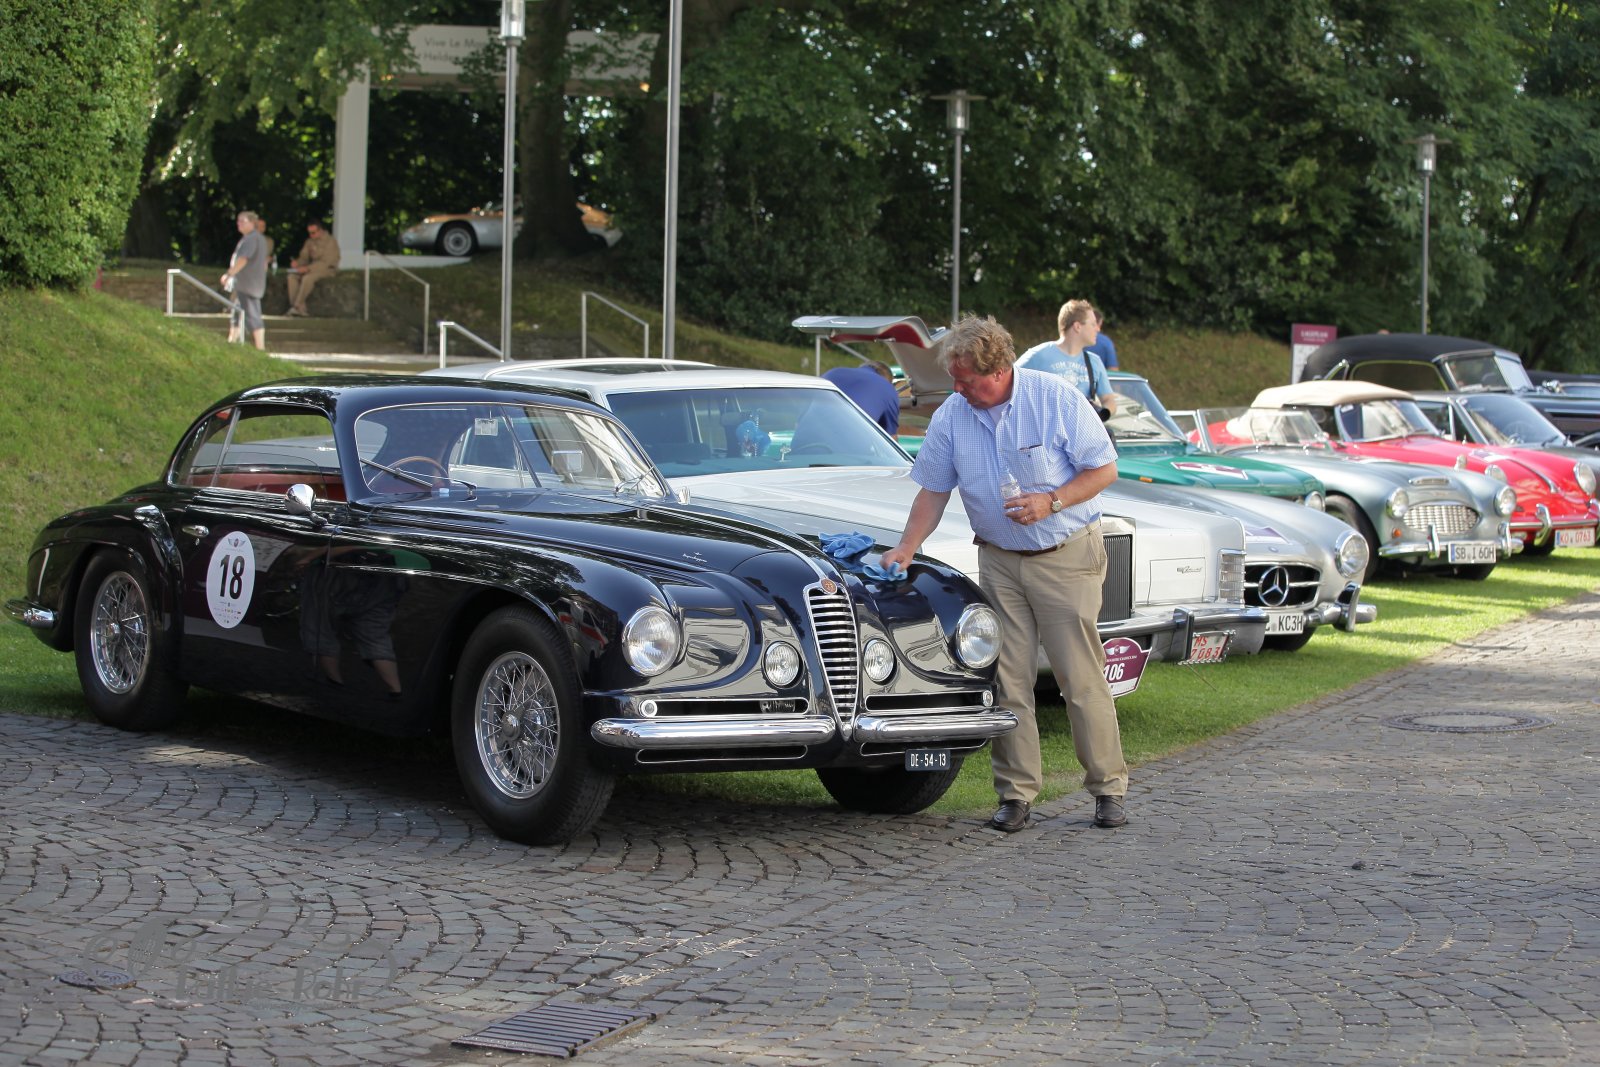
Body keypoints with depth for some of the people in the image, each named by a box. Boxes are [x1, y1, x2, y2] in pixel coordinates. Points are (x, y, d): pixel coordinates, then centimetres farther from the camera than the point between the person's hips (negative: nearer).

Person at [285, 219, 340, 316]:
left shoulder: (330, 242, -13)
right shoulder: (309, 242, 9)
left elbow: (326, 262, -20)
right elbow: (304, 257, 13)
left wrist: (308, 268, -29)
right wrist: (297, 263, -13)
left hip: (327, 269, -7)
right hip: (312, 268, 7)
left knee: (308, 278, -36)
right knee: (292, 277, -19)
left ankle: (297, 306, -29)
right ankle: (301, 309, -27)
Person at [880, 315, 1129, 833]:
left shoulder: (1058, 399, -11)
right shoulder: (951, 416, 0)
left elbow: (1104, 469, -7)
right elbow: (933, 490, 7)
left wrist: (1050, 503, -20)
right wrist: (906, 548, -5)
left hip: (1067, 556, -4)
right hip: (998, 561, 4)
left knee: (1082, 678, -4)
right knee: (1007, 681, 1)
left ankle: (1108, 789, 6)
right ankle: (1016, 793, 7)